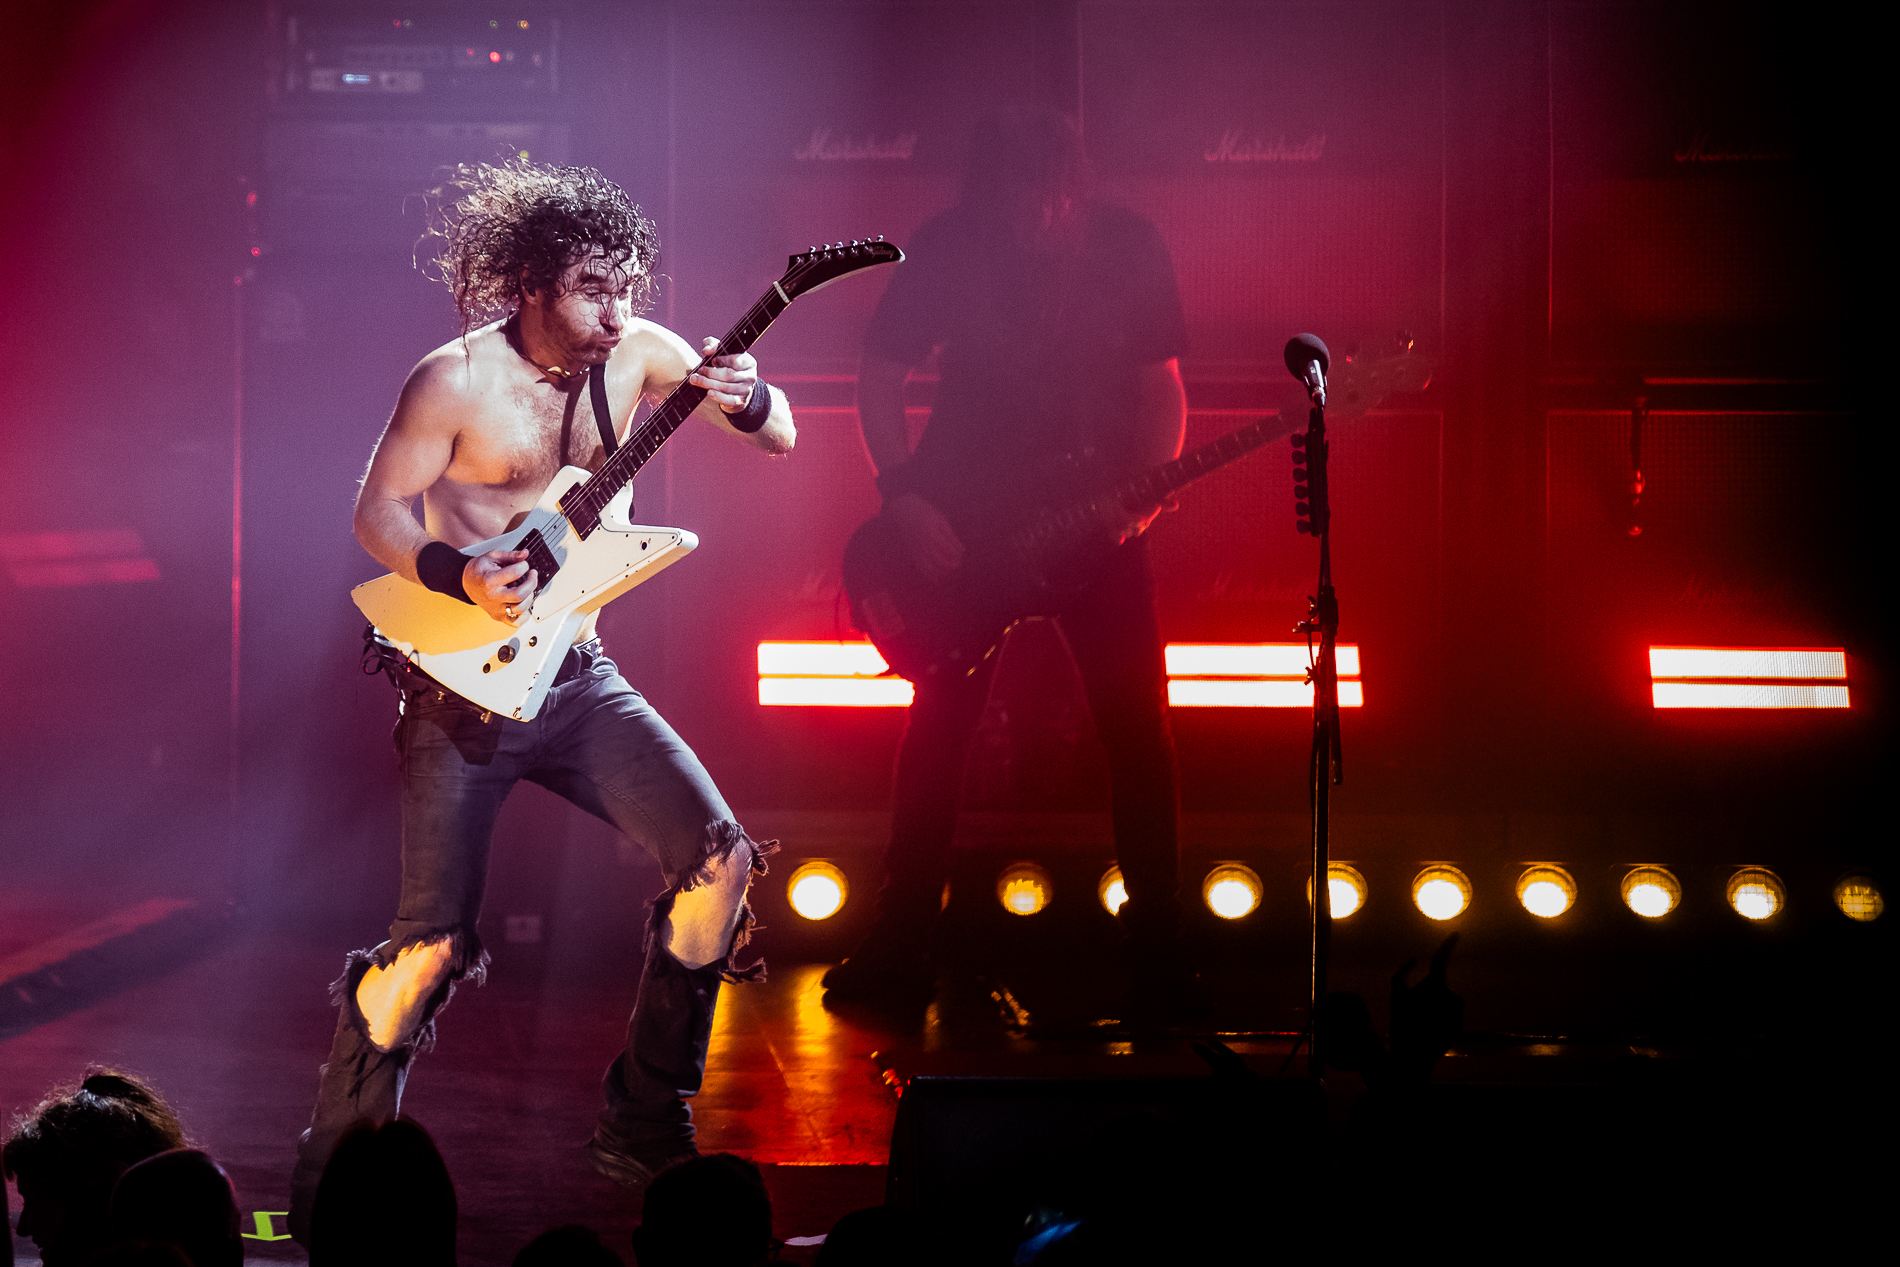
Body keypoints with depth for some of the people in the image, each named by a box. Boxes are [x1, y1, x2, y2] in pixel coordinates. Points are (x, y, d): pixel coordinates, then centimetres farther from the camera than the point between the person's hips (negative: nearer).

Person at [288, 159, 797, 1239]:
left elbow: (781, 434, 3)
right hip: (466, 689, -5)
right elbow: (378, 509, -7)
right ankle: (335, 1166, 11)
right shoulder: (456, 380, -13)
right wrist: (462, 580, -24)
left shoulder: (634, 352, 1)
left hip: (577, 676, 5)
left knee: (718, 856, -10)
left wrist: (745, 398, -20)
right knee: (434, 944, -11)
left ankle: (645, 1122, 5)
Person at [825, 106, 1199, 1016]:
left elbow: (1161, 383, 4)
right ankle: (900, 948, 10)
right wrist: (902, 497, -10)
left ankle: (1159, 957, 3)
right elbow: (879, 376, 0)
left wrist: (1152, 482, -12)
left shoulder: (1126, 247, -4)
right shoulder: (946, 249, -7)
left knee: (1137, 727, -5)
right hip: (965, 523, 0)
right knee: (938, 726, 0)